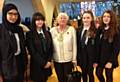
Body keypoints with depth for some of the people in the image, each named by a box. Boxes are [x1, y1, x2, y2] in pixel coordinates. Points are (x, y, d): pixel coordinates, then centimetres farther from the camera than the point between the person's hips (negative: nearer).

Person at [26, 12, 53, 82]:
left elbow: (51, 48, 7)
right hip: (37, 64, -4)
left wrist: (49, 61, -5)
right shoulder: (30, 34, -9)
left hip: (47, 64, 5)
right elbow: (32, 51, -13)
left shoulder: (47, 33, 9)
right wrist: (43, 63, -12)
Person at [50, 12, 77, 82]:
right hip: (56, 60, 2)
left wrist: (74, 59, -2)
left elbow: (74, 45, -3)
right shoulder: (52, 30, 1)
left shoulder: (72, 29, -5)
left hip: (68, 59, -2)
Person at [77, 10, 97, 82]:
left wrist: (96, 60, -11)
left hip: (91, 57, -3)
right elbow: (77, 44, 2)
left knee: (90, 74, 13)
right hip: (81, 57, 4)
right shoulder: (79, 30, 1)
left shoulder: (95, 30, -12)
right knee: (84, 74, 18)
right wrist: (77, 57, 1)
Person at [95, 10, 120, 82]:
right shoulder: (100, 29, 2)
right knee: (98, 73, 13)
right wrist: (96, 59, -1)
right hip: (100, 58, 4)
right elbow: (97, 45, 1)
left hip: (109, 59, -4)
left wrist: (111, 61, -17)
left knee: (109, 76, 10)